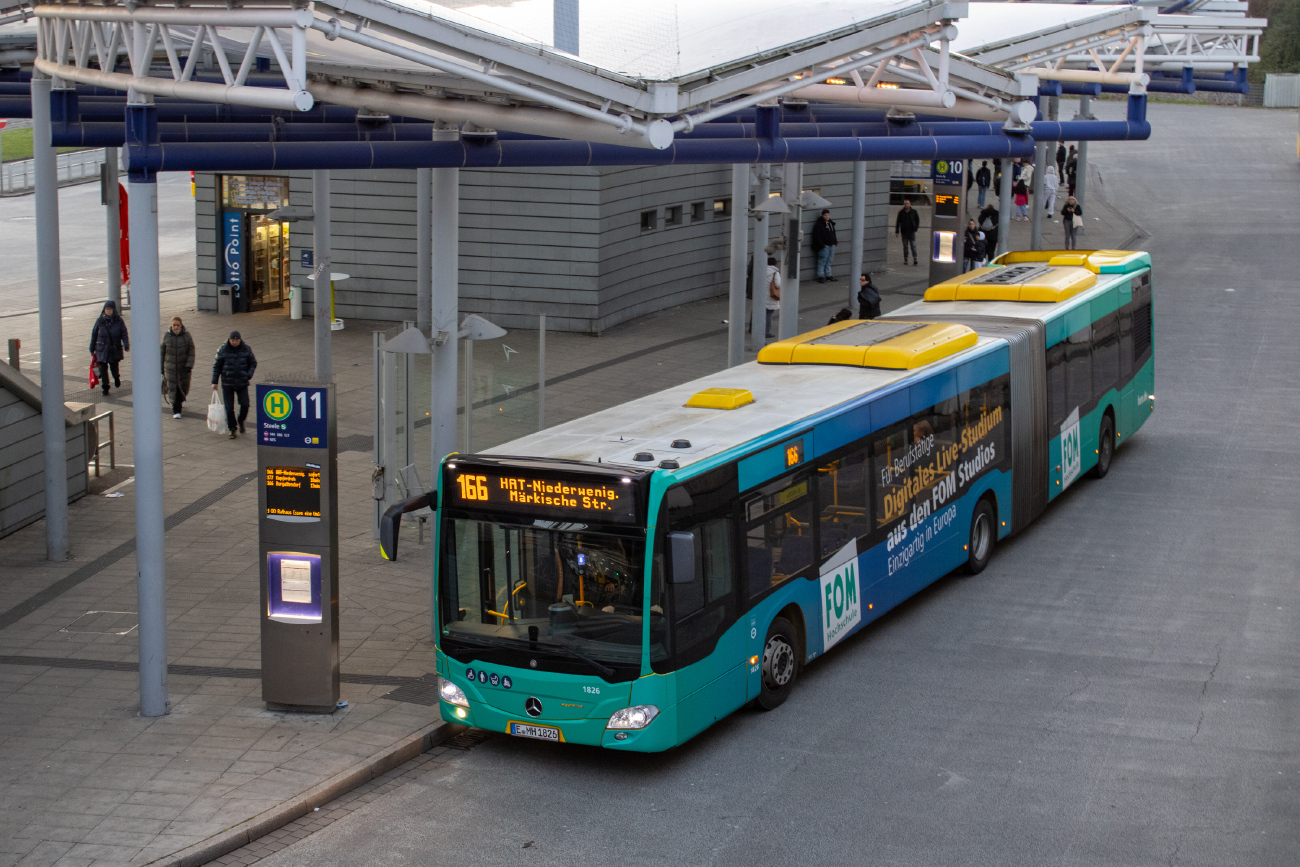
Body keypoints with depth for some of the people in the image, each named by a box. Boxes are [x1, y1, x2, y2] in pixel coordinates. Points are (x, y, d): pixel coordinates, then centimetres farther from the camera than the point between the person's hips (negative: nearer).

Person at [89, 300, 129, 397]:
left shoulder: (119, 321, -5)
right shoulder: (100, 321, -2)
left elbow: (124, 334, -8)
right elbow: (94, 335, 6)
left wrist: (126, 345, -23)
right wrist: (92, 349, 10)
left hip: (115, 349, 0)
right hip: (102, 350, 0)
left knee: (114, 367, 8)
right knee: (103, 368, -4)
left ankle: (116, 378, 43)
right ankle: (105, 387, 9)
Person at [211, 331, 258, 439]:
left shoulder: (246, 349, -2)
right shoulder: (223, 350, -5)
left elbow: (253, 363, 9)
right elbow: (216, 366, 2)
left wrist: (249, 375, -7)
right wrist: (214, 382, 1)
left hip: (242, 384, 1)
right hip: (227, 384, -1)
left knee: (245, 405, -6)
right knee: (229, 408, -1)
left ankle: (241, 421, 24)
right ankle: (232, 429, 14)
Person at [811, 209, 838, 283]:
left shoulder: (831, 223, 17)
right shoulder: (819, 224, -8)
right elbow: (816, 235, -13)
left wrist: (834, 241, 16)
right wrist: (821, 244, -18)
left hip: (831, 245, 8)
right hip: (824, 246, -8)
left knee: (829, 261, 12)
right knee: (822, 261, -7)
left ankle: (828, 276, 18)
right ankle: (820, 276, -4)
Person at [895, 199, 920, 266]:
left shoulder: (914, 212, 2)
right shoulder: (901, 213, 4)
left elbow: (917, 220, 10)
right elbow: (897, 222, 8)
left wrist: (916, 228, -2)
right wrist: (897, 231, 4)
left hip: (912, 232, -1)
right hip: (904, 232, 1)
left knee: (913, 245, -8)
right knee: (905, 246, 5)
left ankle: (915, 259, -11)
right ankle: (905, 260, 11)